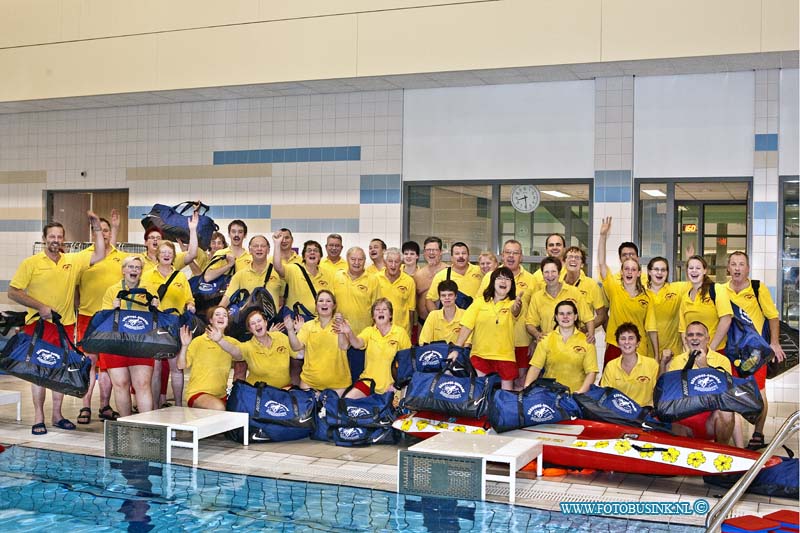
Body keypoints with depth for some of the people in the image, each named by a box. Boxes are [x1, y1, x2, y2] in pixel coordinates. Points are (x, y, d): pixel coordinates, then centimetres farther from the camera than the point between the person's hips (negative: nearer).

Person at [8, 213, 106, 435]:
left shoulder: (73, 261, 7)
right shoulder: (31, 263, -4)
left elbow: (99, 256, 7)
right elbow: (13, 292, -5)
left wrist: (97, 229, 0)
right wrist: (40, 307, -14)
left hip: (65, 325, 4)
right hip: (39, 325, -4)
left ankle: (57, 415, 19)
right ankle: (38, 418, 5)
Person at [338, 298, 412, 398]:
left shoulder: (400, 332, -2)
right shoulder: (369, 331, 2)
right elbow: (357, 344, -19)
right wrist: (349, 333, -40)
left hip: (390, 385, -1)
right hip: (368, 382, 1)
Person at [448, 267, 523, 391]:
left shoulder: (512, 304, -1)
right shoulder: (479, 302, 2)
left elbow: (514, 311, -26)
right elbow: (466, 327, 0)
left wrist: (517, 305, -50)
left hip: (505, 357, 0)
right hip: (480, 355, 0)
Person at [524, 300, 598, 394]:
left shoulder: (586, 341, 4)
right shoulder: (546, 340, 7)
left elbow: (591, 372, 0)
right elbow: (535, 367, 3)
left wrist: (581, 392, -14)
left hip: (576, 394, -1)